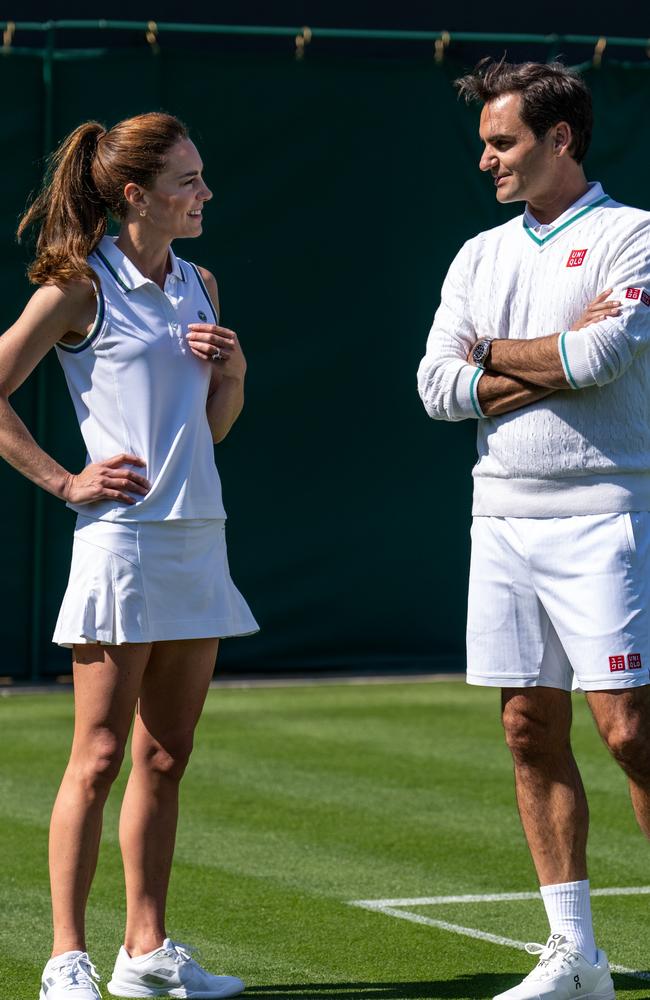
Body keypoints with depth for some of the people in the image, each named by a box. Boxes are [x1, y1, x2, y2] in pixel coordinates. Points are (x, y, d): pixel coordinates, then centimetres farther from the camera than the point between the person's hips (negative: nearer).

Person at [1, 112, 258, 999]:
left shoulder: (199, 287, 13)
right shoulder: (80, 288, -7)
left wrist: (232, 371, 2)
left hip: (197, 537, 7)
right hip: (122, 535, -7)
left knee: (166, 754, 9)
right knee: (100, 756, -5)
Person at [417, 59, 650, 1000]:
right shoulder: (479, 257, 15)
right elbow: (439, 386, 4)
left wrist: (494, 354, -2)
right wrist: (555, 362, -7)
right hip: (503, 522, 6)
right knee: (531, 731, 6)